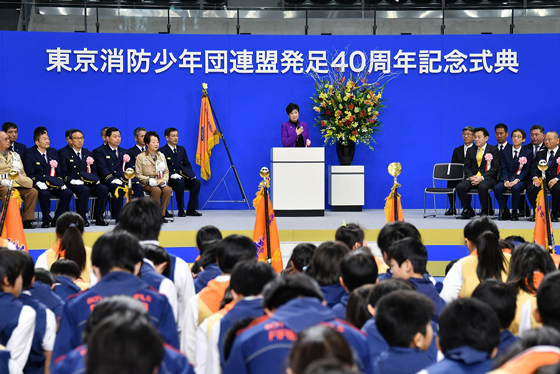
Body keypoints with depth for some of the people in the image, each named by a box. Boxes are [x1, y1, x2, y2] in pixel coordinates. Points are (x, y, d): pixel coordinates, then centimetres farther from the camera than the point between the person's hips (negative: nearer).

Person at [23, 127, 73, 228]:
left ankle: (56, 220, -13)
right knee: (45, 194, -37)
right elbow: (30, 174, -4)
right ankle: (46, 220, -19)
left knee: (68, 193, -20)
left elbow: (58, 171, 17)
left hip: (52, 184, 5)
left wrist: (60, 181, -2)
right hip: (39, 184, -5)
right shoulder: (30, 154, -1)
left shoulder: (53, 152, 15)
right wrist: (38, 183, -22)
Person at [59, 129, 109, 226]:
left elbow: (94, 171, 21)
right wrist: (72, 180, -19)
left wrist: (94, 179, -1)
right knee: (85, 189, -36)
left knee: (103, 189, -22)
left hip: (88, 183, 5)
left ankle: (98, 216, -17)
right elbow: (63, 173, -3)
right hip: (73, 184, -5)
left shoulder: (88, 153, 22)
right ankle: (82, 218, -28)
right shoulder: (64, 153, 5)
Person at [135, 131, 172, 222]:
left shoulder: (161, 156, 18)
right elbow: (138, 175, -1)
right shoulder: (140, 157, 4)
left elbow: (166, 171, 18)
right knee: (156, 190, -36)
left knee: (167, 189, -30)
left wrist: (164, 180, -4)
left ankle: (162, 214, -23)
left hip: (160, 183, 4)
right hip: (146, 184, -4)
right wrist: (148, 180, -17)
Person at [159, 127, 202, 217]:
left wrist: (189, 174, -4)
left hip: (183, 177, 6)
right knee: (179, 183, -37)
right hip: (170, 179, -5)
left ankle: (191, 209, -18)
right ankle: (180, 210, -25)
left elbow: (187, 165, 17)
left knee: (196, 182, -21)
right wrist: (172, 175, -23)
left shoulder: (182, 149, 19)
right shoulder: (162, 151, 0)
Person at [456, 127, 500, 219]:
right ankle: (468, 210, -6)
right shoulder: (471, 150, 18)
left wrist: (482, 177, -17)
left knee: (482, 186, -39)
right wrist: (471, 177, -11)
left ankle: (485, 211, -17)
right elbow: (467, 166, 12)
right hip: (472, 177, 4)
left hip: (487, 178, -4)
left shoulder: (493, 150, 5)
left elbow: (495, 168, -4)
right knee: (460, 187, -26)